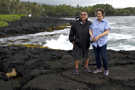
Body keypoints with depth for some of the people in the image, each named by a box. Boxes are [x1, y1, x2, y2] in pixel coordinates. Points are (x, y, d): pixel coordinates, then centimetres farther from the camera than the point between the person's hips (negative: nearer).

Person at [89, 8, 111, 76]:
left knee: (103, 56, -4)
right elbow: (90, 30, 2)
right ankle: (99, 69, 25)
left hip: (102, 42, -4)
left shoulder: (106, 22, -9)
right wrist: (92, 36, -18)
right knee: (97, 56, 11)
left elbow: (107, 32, -18)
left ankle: (106, 70, 13)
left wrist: (98, 36, -27)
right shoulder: (94, 22, 4)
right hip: (95, 42, 4)